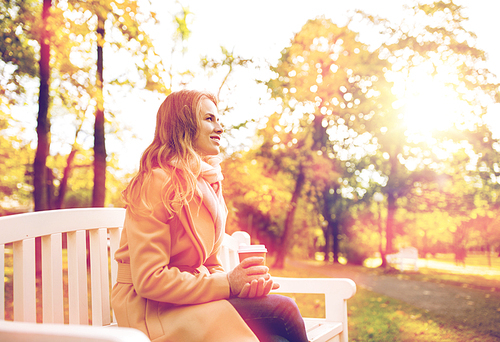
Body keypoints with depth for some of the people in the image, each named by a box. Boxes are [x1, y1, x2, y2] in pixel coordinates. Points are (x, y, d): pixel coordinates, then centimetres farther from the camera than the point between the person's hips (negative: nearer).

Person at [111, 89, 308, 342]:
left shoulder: (209, 183, 13)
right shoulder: (157, 182, -14)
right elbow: (149, 279, -19)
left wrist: (242, 282, -8)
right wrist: (228, 283, -20)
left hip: (192, 296, 7)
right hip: (152, 310, -7)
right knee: (282, 310, -24)